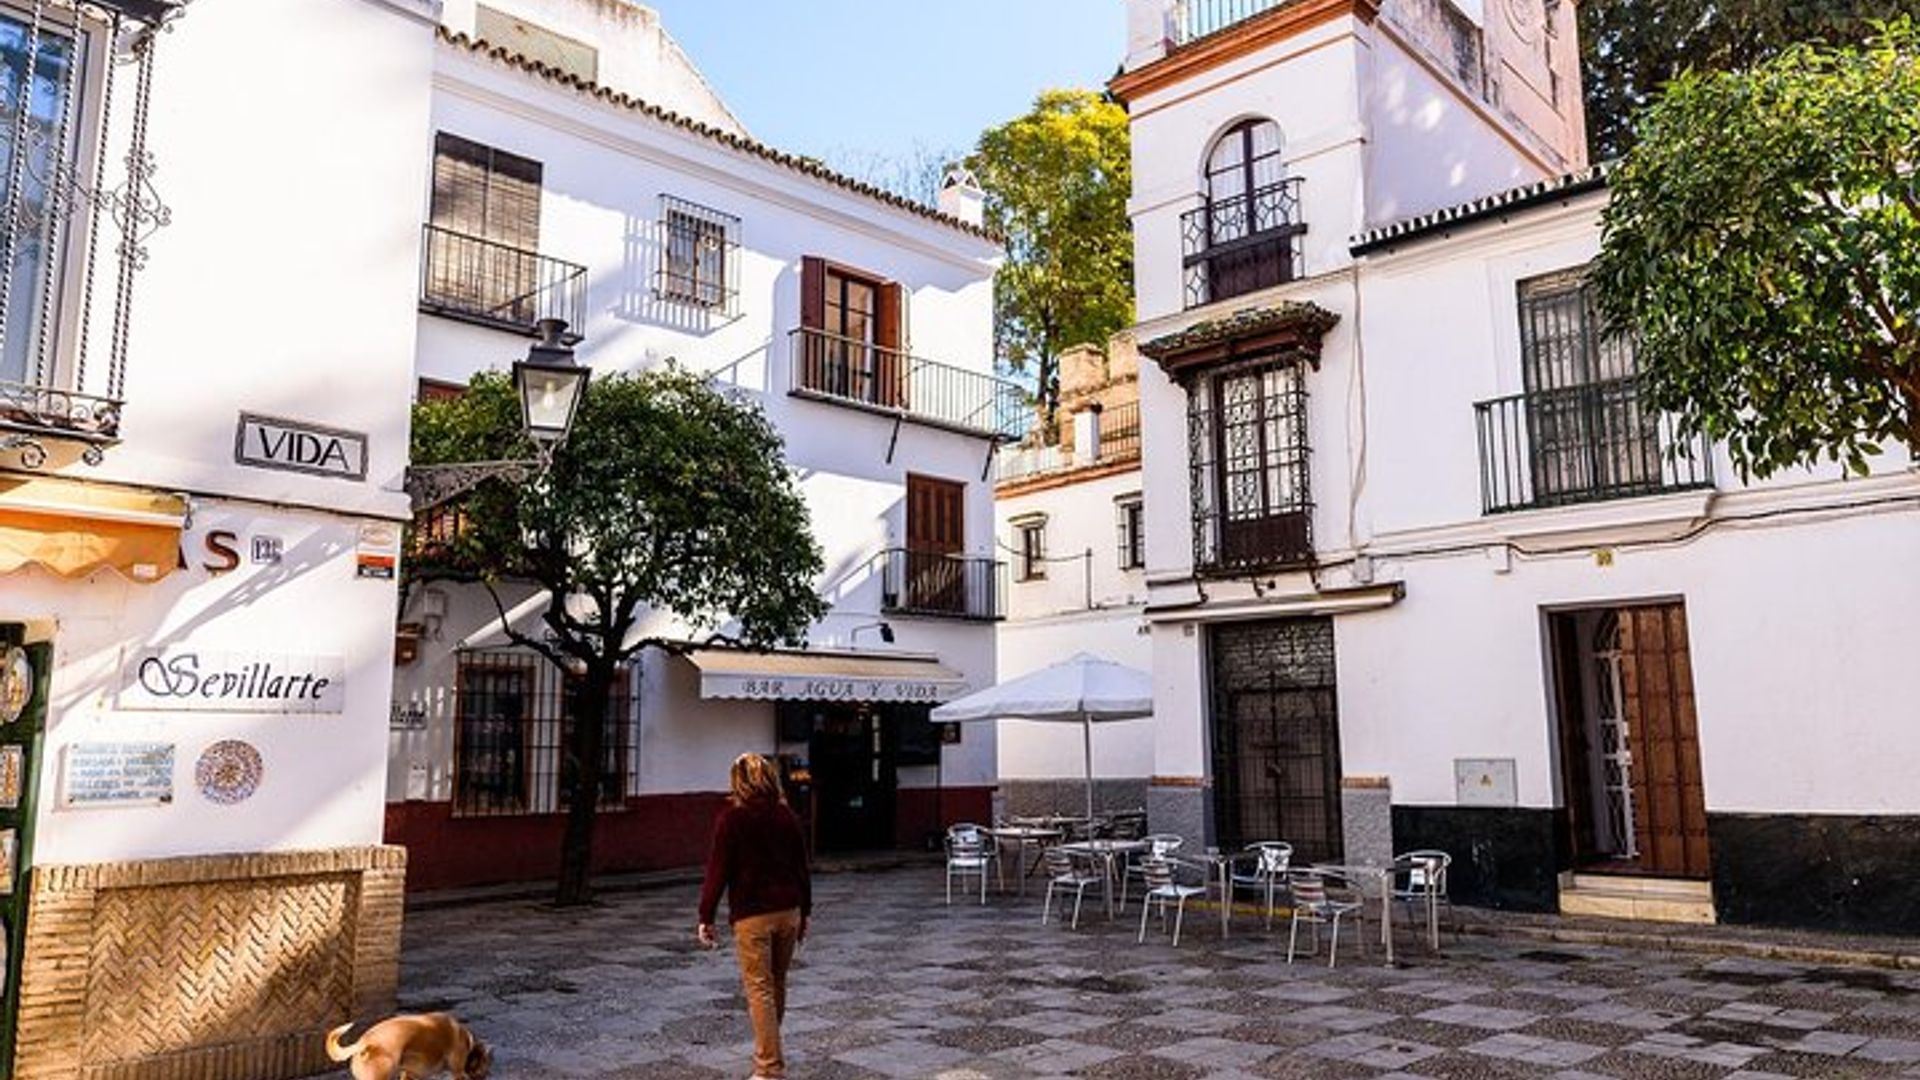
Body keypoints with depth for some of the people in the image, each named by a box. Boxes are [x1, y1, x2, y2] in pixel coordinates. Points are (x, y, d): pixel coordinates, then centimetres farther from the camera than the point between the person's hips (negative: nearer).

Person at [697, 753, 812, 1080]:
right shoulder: (787, 816, 7)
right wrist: (804, 912, 19)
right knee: (777, 985, 17)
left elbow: (718, 869, -9)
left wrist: (706, 916, -2)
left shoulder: (732, 817, -7)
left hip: (752, 914, -5)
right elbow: (802, 866, 11)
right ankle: (768, 1051, 32)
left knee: (759, 989, -2)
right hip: (788, 910, 5)